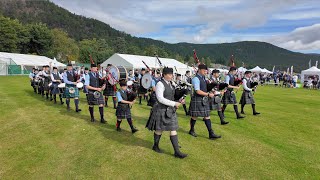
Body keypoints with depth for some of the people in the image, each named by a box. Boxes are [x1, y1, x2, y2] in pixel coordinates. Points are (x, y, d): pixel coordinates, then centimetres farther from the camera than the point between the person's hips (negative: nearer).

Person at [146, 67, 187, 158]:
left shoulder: (169, 84, 8)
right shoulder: (160, 84, -17)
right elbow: (160, 99, -25)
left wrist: (177, 102, 1)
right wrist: (174, 104, -24)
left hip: (170, 110, 8)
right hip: (161, 110, -7)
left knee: (173, 130, 5)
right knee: (159, 130, 11)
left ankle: (177, 152, 11)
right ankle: (155, 146, 36)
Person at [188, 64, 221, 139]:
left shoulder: (203, 78, 10)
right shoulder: (196, 78, -16)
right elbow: (198, 91, -22)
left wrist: (210, 91, 3)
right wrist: (208, 94, -18)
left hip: (204, 99, 8)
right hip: (197, 100, -8)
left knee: (207, 116, 7)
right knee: (194, 116, 8)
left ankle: (211, 134, 11)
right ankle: (191, 130, 29)